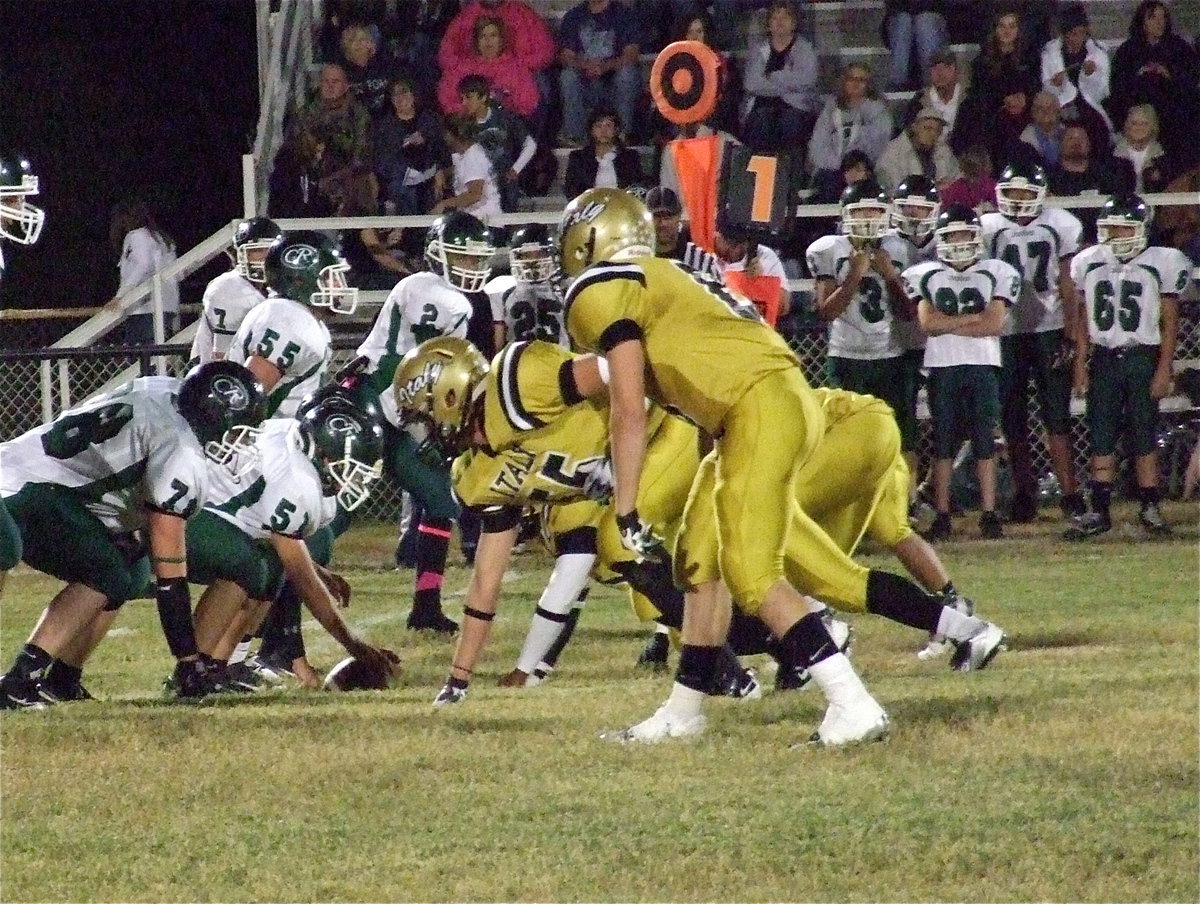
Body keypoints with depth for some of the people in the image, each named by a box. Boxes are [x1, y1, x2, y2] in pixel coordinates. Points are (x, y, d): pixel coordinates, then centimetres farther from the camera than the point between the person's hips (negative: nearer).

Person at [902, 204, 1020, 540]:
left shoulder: (997, 274, 6)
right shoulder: (924, 276, 8)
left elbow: (995, 324, -5)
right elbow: (927, 322, -5)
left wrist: (948, 324, -5)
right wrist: (974, 317, -5)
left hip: (983, 366, 0)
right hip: (942, 368, 0)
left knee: (984, 442, -2)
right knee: (943, 442, 1)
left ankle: (989, 513, -1)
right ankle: (942, 515, 3)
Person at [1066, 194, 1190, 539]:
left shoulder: (1161, 264, -3)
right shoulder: (1088, 264, 5)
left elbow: (1169, 322, -2)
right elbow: (1083, 319, 11)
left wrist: (1164, 369, -7)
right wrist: (1080, 362, 5)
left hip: (1143, 358, -3)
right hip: (1103, 359, 3)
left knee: (1144, 437, 0)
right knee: (1101, 438, 0)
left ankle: (1149, 508, 8)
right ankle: (1099, 512, 2)